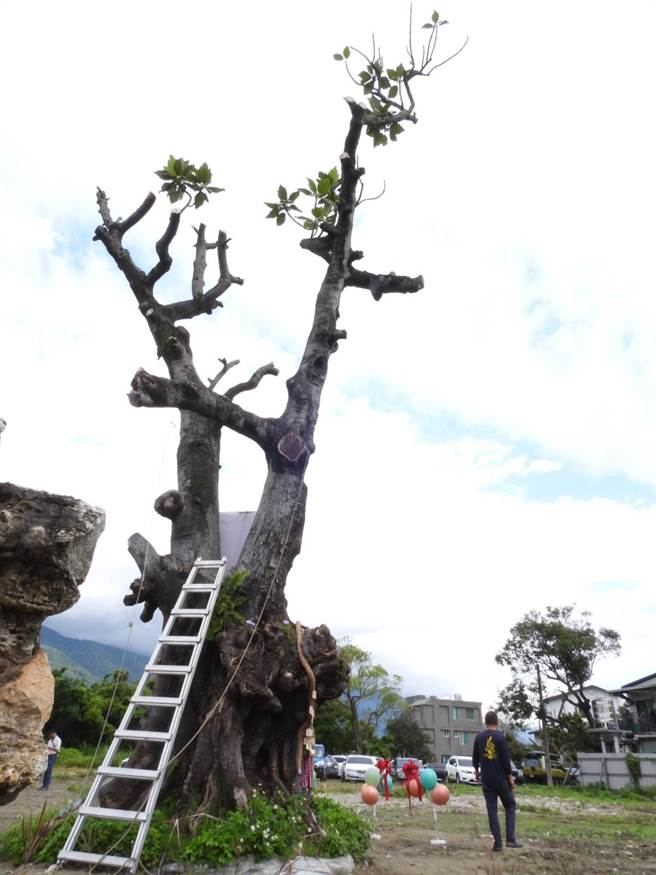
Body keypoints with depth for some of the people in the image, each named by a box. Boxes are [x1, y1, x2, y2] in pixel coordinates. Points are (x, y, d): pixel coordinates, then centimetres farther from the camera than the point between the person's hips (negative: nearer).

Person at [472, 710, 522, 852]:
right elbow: (506, 759, -13)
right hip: (501, 778, -3)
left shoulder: (479, 737, 3)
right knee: (510, 806, 13)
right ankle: (510, 839, 4)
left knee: (492, 810, 8)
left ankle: (497, 843, 5)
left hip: (486, 779, 3)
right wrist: (510, 776, -3)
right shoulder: (500, 737, -11)